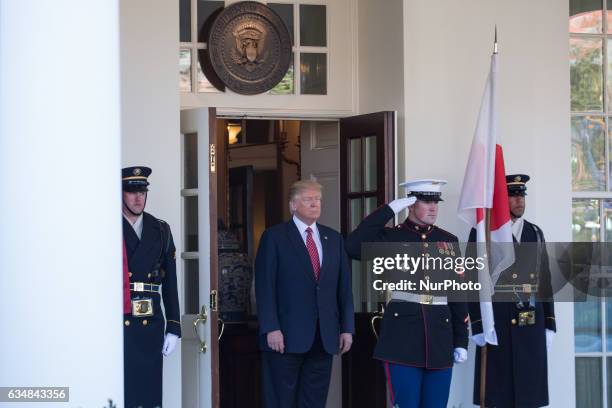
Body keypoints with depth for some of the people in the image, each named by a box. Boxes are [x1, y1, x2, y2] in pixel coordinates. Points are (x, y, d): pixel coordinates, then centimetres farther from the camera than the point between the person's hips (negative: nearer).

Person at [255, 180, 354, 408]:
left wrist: (347, 328, 6)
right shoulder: (274, 237, -1)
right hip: (286, 336, -4)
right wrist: (271, 328, -14)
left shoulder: (333, 239, 14)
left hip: (324, 337, 5)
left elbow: (344, 286, 14)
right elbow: (265, 287, -6)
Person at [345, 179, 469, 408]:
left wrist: (461, 341, 8)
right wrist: (389, 210, -15)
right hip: (403, 335, -4)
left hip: (440, 334, 4)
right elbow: (354, 247, -18)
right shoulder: (391, 237, 1)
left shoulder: (448, 241, 11)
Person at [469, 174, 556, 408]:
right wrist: (478, 326, -11)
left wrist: (549, 325, 9)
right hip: (497, 325, -4)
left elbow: (545, 281, 15)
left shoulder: (535, 233, 14)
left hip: (532, 326, 4)